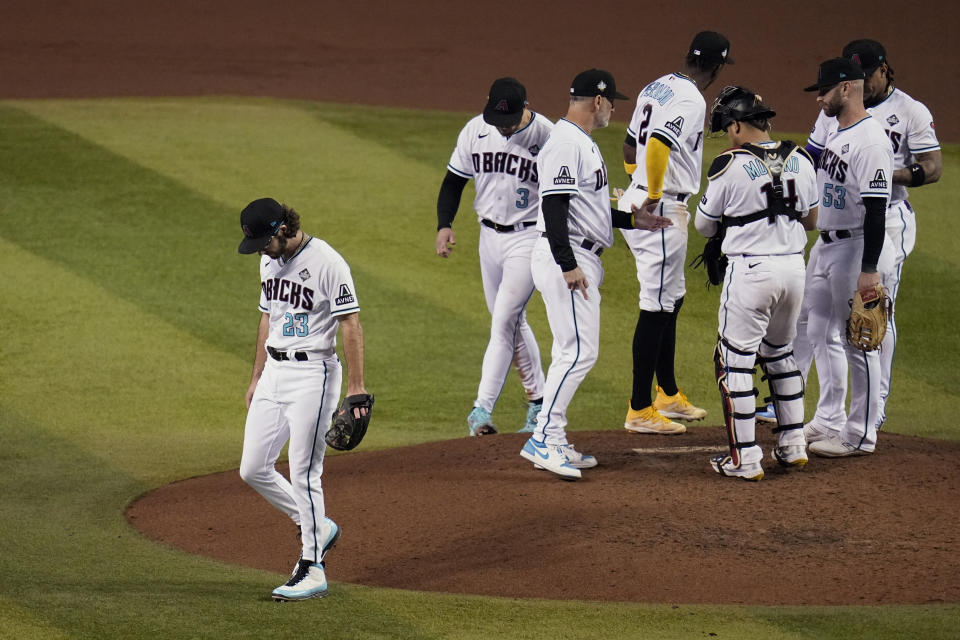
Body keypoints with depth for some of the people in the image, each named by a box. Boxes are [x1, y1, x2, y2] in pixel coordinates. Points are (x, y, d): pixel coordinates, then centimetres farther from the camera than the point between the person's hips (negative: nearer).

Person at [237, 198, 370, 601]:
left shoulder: (326, 262, -15)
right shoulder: (270, 261, 10)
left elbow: (351, 324, -16)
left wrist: (356, 388, -20)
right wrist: (256, 378, 21)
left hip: (313, 374, -8)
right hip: (274, 372, 8)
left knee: (304, 474, -8)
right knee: (253, 469, 7)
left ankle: (312, 570, 0)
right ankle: (317, 528, 24)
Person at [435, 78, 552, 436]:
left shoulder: (547, 136, -16)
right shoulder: (474, 131, -3)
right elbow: (454, 181, 8)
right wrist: (444, 224, -7)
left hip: (530, 236, -6)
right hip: (490, 235, 6)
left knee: (504, 320, -13)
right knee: (512, 323, 14)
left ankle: (483, 407, -15)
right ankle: (538, 401, 27)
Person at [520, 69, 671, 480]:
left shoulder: (582, 143, 19)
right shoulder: (566, 143, -15)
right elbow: (553, 206, -23)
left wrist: (632, 220, 22)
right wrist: (568, 266, -27)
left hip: (581, 260, 11)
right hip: (565, 258, -11)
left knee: (572, 353, 12)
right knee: (578, 351, -14)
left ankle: (552, 443, 16)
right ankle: (544, 439, -15)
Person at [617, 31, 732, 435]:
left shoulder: (657, 88, 13)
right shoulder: (690, 100, -17)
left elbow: (630, 145, 22)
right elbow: (658, 144, -31)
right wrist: (654, 197, -22)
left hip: (637, 204, 10)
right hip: (661, 212, -10)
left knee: (672, 300, 20)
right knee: (656, 308, -5)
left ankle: (669, 396, 29)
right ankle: (639, 410, -2)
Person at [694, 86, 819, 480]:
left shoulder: (730, 166, -11)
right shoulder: (801, 162, 4)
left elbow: (704, 226, 0)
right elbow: (810, 220, 15)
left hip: (750, 270, -6)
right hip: (794, 268, 6)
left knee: (735, 360, 2)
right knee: (781, 353, 22)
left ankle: (744, 459, -1)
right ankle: (793, 446, 25)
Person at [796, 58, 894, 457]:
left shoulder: (870, 141, -21)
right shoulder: (836, 134, 11)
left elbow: (876, 210, -24)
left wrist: (869, 270, -26)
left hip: (857, 249, -11)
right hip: (825, 246, 11)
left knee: (857, 342, -3)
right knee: (814, 330, 17)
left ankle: (861, 435, 4)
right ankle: (829, 420, 28)